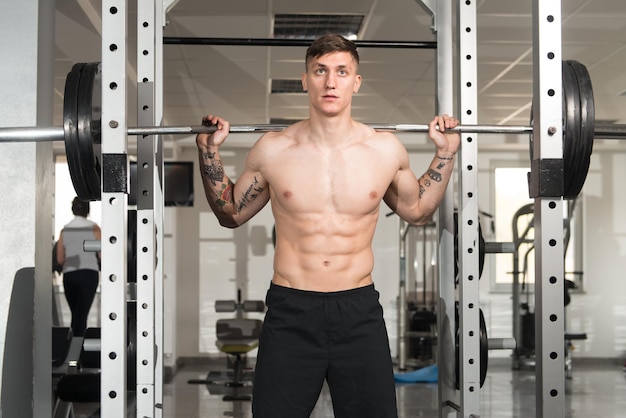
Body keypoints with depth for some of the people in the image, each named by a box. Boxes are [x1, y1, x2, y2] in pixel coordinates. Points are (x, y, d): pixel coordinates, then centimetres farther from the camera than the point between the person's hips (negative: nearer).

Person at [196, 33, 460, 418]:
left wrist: (445, 154, 12)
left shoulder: (387, 149, 2)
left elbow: (418, 212, 19)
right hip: (290, 314, -1)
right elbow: (231, 214, 14)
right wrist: (210, 151, 5)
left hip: (359, 313, 1)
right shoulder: (272, 150, 0)